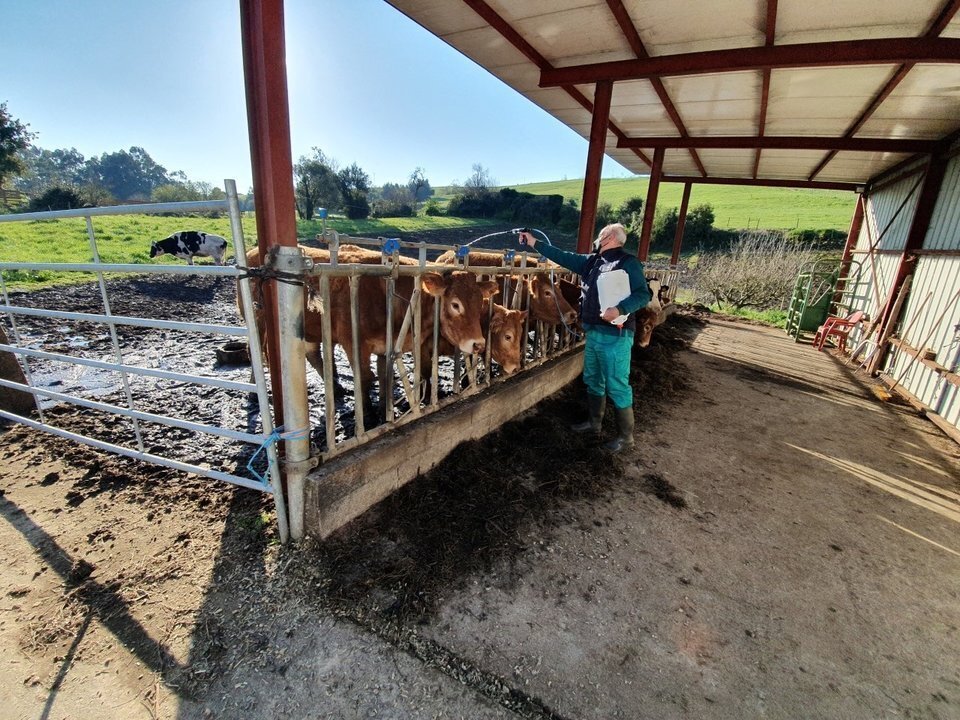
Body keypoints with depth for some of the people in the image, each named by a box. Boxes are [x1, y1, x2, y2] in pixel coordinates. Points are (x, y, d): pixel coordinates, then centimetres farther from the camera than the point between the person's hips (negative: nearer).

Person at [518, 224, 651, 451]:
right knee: (592, 380, 18)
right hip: (593, 333, 8)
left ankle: (625, 436, 13)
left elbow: (643, 294, -13)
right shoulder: (592, 261, 13)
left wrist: (620, 309, -29)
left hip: (615, 336, -8)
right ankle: (594, 423, 36)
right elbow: (564, 257, 17)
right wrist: (535, 244, 16)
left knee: (616, 386, -2)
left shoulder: (628, 262, -8)